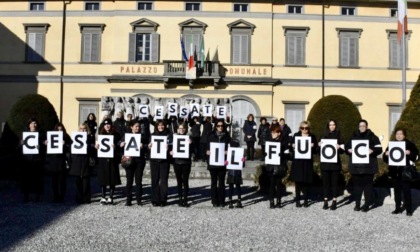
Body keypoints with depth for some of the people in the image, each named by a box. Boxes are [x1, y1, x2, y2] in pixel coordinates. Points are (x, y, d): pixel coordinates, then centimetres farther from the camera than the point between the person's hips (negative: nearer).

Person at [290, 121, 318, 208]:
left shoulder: (312, 137, 8)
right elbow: (291, 148, 8)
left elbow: (315, 150, 7)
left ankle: (305, 200, 13)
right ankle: (298, 200, 8)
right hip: (297, 162, 0)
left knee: (306, 181, 2)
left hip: (308, 162, 0)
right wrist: (293, 147, -13)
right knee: (298, 181, 0)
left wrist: (312, 147, -13)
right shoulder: (296, 135, 8)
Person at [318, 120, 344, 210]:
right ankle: (325, 201, 8)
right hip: (325, 162, 2)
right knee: (325, 182, 3)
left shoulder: (339, 137, 5)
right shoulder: (324, 136, 10)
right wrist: (319, 145, -8)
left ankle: (334, 202, 6)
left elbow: (342, 150, 2)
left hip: (335, 163, -2)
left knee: (334, 182, 1)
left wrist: (339, 148, -19)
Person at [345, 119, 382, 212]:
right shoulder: (353, 136, 12)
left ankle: (367, 204, 7)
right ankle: (357, 204, 14)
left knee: (368, 184, -1)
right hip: (355, 165, 2)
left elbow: (379, 148, -1)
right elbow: (347, 147, 16)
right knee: (357, 184, 5)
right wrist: (349, 150, -6)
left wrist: (372, 151, -19)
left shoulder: (372, 136, 4)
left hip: (368, 165, -2)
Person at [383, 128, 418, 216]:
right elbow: (385, 158, 13)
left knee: (406, 191, -2)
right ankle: (398, 208, 18)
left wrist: (409, 153, -20)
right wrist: (386, 154, -9)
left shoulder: (409, 144, 1)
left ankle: (409, 209, 5)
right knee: (397, 191, 10)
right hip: (394, 172, 4)